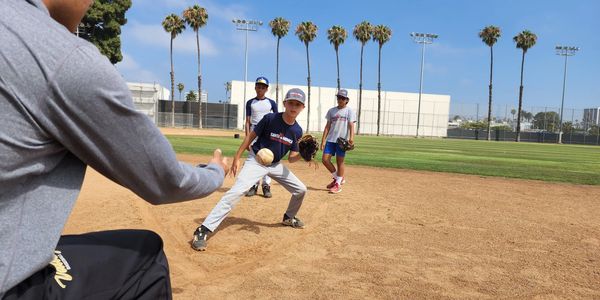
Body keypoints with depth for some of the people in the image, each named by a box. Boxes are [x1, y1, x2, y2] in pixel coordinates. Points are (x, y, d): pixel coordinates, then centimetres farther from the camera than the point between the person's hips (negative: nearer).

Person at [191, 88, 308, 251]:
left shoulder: (297, 131, -6)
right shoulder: (270, 119, -19)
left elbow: (292, 158, 0)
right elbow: (251, 136, -9)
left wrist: (303, 154, -21)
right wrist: (237, 158, -10)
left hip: (275, 165, 6)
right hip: (255, 161, -5)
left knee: (301, 189, 7)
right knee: (237, 191, -25)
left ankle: (289, 217, 37)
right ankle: (203, 230, -23)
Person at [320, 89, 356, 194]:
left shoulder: (349, 111, 2)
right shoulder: (331, 110, 13)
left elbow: (351, 125, -9)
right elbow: (328, 126, 12)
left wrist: (351, 137, -25)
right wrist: (323, 140, 6)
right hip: (330, 140, 4)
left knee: (340, 161, -1)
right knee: (325, 159, -1)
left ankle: (338, 184, 10)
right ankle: (338, 178, 18)